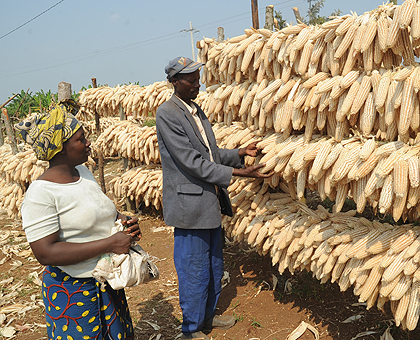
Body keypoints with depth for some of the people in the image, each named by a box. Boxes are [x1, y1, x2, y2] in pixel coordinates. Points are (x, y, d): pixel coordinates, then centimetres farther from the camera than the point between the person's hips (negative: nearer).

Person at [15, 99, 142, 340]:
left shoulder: (83, 172, 3)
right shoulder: (41, 193, -22)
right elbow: (45, 252, -27)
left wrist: (124, 221, -4)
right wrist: (109, 244, -29)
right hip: (72, 290, -8)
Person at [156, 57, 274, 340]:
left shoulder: (197, 111, 12)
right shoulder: (167, 114, -16)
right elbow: (192, 162, -22)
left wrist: (240, 153, 2)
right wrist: (237, 173, -24)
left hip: (211, 202, 9)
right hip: (190, 205, -9)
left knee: (214, 266, 20)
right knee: (194, 271, 5)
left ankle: (208, 316, 40)